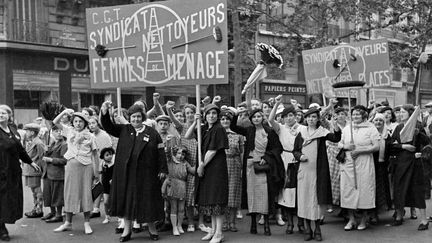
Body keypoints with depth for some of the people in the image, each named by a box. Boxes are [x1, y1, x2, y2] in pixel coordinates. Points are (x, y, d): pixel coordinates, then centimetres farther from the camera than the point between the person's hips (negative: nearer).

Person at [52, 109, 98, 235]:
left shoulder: (90, 136, 3)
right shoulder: (69, 131, 9)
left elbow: (94, 153, 4)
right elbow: (55, 122, 6)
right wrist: (64, 112, -8)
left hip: (86, 166, -2)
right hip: (71, 165, 2)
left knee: (86, 193, 0)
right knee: (70, 192, 6)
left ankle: (87, 223, 7)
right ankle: (68, 223, 16)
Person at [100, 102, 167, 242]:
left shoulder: (152, 133, 3)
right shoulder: (123, 130, 7)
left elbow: (160, 152, 2)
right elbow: (107, 126, -2)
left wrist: (163, 169, -4)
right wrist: (104, 111, -19)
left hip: (146, 173, -1)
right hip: (125, 172, 2)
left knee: (147, 200, 5)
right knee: (126, 200, 6)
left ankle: (151, 228, 21)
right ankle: (127, 230, 17)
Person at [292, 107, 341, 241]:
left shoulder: (322, 132, 2)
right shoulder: (301, 133, 8)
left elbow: (335, 139, -15)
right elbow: (295, 150, 13)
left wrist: (337, 131, -35)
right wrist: (299, 156, -8)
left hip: (318, 171, -1)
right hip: (304, 170, 2)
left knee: (318, 198, 1)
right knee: (304, 197, 3)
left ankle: (317, 228, 12)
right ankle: (307, 228, 14)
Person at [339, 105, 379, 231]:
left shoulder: (371, 128, -1)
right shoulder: (346, 129, 13)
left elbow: (376, 146, -7)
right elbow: (339, 144, 17)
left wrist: (359, 150, -14)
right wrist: (345, 146, -6)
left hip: (364, 165, -4)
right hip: (348, 164, 4)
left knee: (364, 190, -1)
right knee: (348, 190, 1)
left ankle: (364, 219, 13)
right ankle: (351, 219, 11)